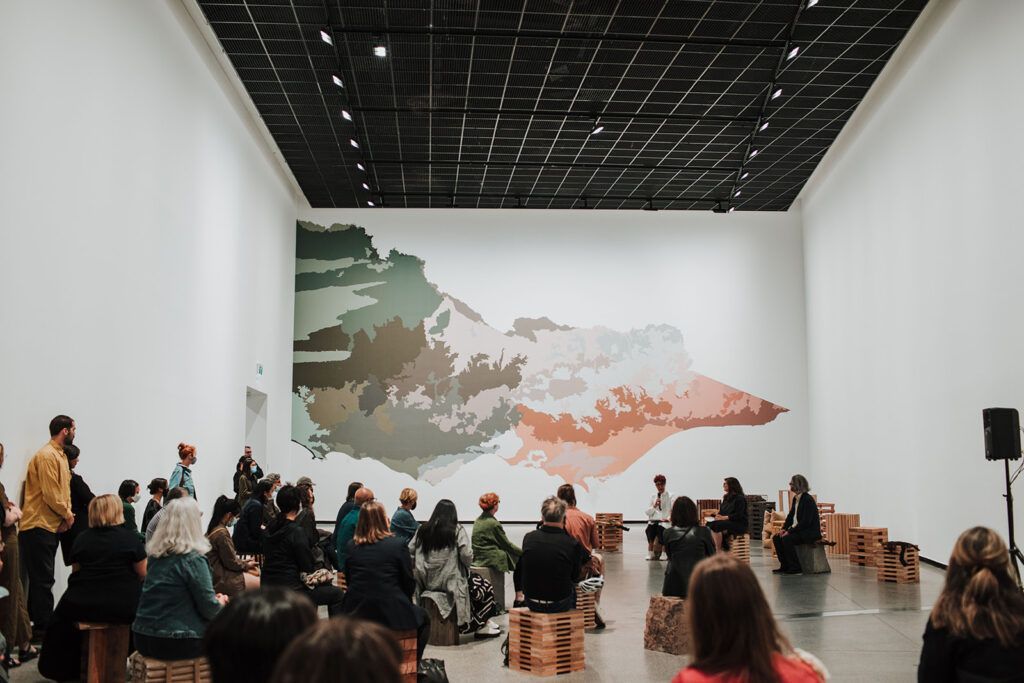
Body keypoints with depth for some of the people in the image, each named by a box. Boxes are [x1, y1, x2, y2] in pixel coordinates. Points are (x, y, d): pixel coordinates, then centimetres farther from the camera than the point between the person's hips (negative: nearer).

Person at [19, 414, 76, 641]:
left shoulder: (60, 455, 15)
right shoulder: (47, 456, -16)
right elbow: (50, 494, -20)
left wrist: (67, 514, 0)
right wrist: (67, 515, -9)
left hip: (51, 526, 10)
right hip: (39, 527, -10)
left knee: (42, 578, 14)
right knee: (42, 579, -4)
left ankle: (41, 623, 21)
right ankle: (43, 627, 2)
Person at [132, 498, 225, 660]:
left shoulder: (155, 555, 5)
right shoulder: (193, 559, -16)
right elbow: (210, 609, -14)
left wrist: (213, 599, 17)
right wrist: (221, 602, 7)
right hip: (175, 644, -7)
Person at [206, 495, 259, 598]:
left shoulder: (213, 528, 8)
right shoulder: (221, 533, -21)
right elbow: (231, 562, -15)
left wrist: (241, 561, 12)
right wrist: (246, 565, 1)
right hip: (220, 579, -10)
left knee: (254, 574, 12)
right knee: (259, 584, -11)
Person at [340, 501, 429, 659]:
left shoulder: (352, 547, 3)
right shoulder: (397, 545, -8)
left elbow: (348, 580, 11)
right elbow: (409, 582, -2)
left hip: (355, 615, 4)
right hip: (392, 614, -4)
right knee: (422, 618, 25)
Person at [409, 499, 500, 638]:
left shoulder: (423, 530, 4)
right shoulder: (457, 530, -8)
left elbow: (410, 551, 1)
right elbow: (466, 556, -17)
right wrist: (467, 565, 5)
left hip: (427, 582, 6)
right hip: (449, 581, -6)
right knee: (485, 587, 16)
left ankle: (484, 624, 25)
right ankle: (482, 627, 18)